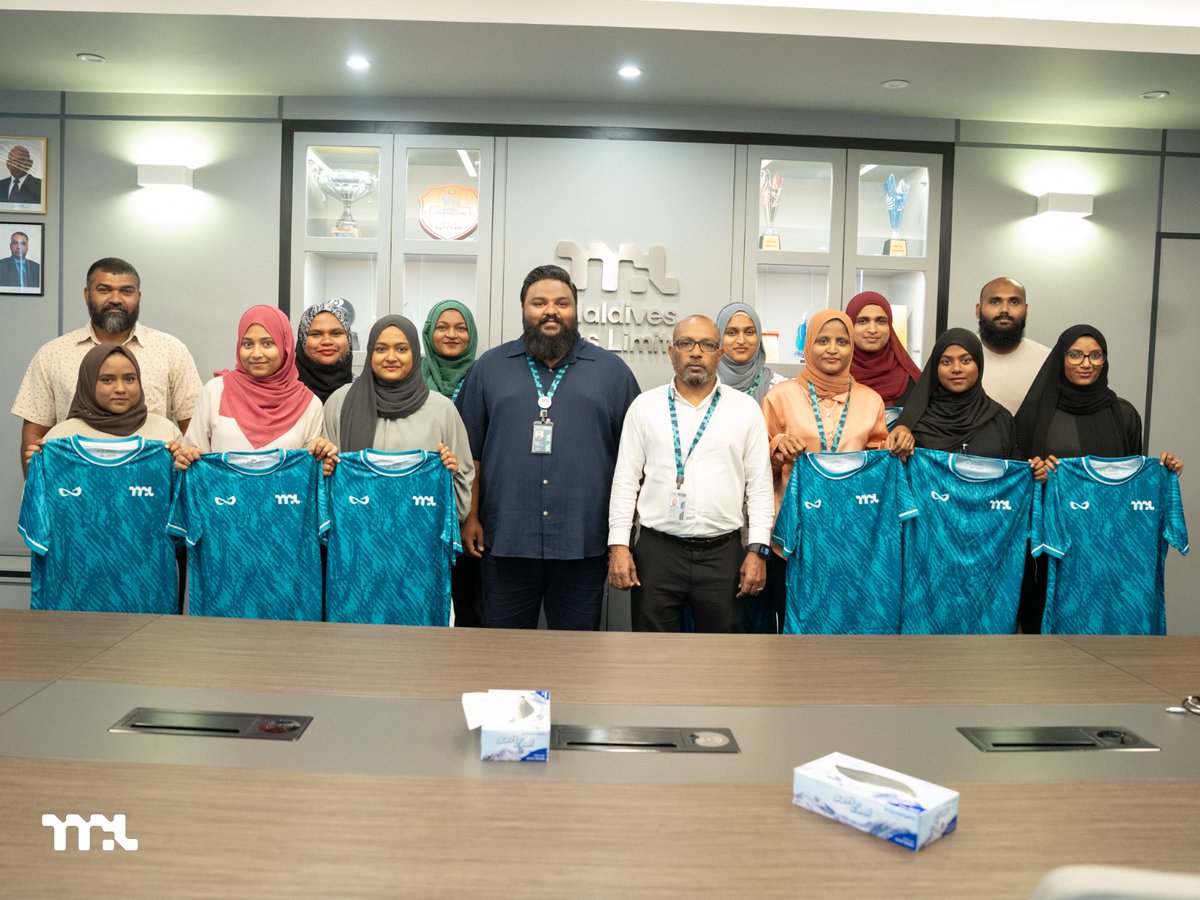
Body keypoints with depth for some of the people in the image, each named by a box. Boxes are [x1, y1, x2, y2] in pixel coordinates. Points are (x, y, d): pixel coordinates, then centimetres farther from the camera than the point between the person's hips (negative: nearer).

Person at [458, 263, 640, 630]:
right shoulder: (490, 367, 8)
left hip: (583, 544, 0)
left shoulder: (612, 370, 7)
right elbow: (470, 451, 8)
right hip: (505, 540, 0)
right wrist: (470, 517, 2)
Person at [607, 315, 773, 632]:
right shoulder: (645, 406, 5)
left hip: (723, 553, 0)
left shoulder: (746, 408, 4)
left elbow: (760, 485, 4)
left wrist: (758, 550, -2)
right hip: (657, 550, 0)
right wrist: (618, 545, -3)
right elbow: (625, 481, 4)